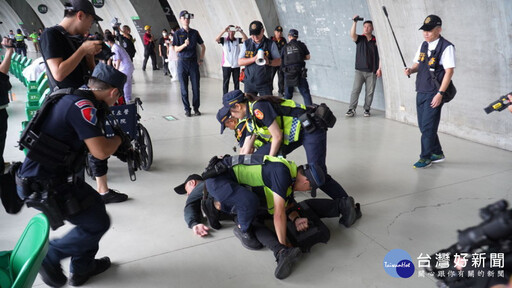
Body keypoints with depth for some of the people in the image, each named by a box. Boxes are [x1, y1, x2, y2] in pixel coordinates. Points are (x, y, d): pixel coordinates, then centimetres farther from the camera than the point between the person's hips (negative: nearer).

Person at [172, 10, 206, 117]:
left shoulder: (195, 32, 8)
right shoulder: (177, 33, 3)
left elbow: (203, 46, 16)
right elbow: (176, 49, -3)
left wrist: (201, 59, 9)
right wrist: (184, 45, -20)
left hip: (193, 62, 1)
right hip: (182, 62, -1)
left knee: (196, 87, 0)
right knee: (184, 88, 2)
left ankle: (196, 108, 11)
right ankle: (187, 109, 11)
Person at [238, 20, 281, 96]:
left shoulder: (271, 44, 0)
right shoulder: (246, 44, 6)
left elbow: (278, 61, 2)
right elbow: (240, 62, 1)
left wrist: (268, 62, -20)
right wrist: (254, 58, -16)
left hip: (265, 84, -2)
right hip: (249, 83, 2)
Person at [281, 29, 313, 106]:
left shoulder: (285, 47, 6)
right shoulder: (301, 45, 3)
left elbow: (281, 61, 9)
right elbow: (308, 57, 10)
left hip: (288, 73, 2)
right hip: (300, 72, -2)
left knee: (287, 95, 13)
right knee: (305, 93, -2)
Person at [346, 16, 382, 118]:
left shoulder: (376, 40, 4)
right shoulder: (359, 39, 6)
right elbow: (352, 34, -15)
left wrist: (379, 68, -3)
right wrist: (355, 22, -25)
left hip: (372, 71, 0)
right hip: (359, 70, 0)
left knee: (370, 92, 4)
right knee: (355, 90, -6)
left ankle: (366, 109, 13)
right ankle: (351, 109, -5)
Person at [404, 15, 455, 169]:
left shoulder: (446, 47, -11)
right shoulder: (423, 45, 13)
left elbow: (449, 71, -15)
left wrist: (440, 94, -20)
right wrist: (411, 70, -2)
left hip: (434, 93, -8)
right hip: (421, 91, 8)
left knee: (428, 126, -6)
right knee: (423, 126, 12)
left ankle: (425, 157, 5)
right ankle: (437, 153, 28)